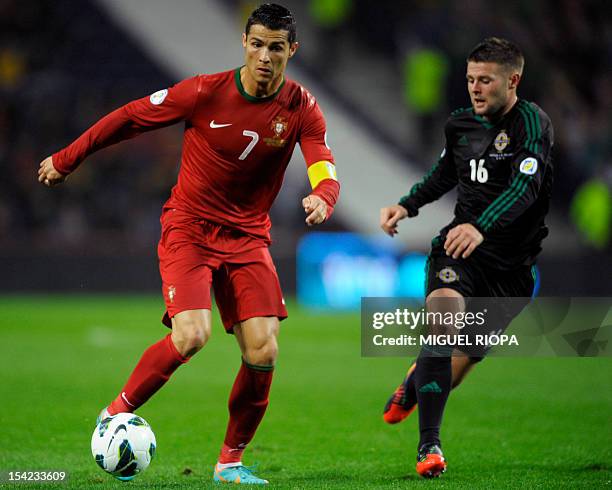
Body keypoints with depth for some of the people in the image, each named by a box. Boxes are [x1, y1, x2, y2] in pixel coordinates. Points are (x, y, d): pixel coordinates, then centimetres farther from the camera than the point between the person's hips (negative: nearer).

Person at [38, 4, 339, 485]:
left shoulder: (301, 109, -6)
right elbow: (131, 117, -3)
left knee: (263, 352, -9)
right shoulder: (207, 92, -13)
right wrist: (66, 159, 3)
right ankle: (117, 413, -1)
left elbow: (326, 173, -14)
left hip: (248, 236, 3)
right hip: (189, 228, -3)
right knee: (191, 336, -23)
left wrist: (321, 199, -40)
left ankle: (230, 462, 9)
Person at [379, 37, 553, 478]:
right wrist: (407, 205, 14)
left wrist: (481, 226, -44)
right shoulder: (461, 124, 7)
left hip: (510, 264, -3)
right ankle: (429, 445, -25)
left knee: (463, 360, 2)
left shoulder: (532, 123, -13)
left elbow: (525, 186, -29)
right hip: (458, 247, 3)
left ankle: (414, 385, 42)